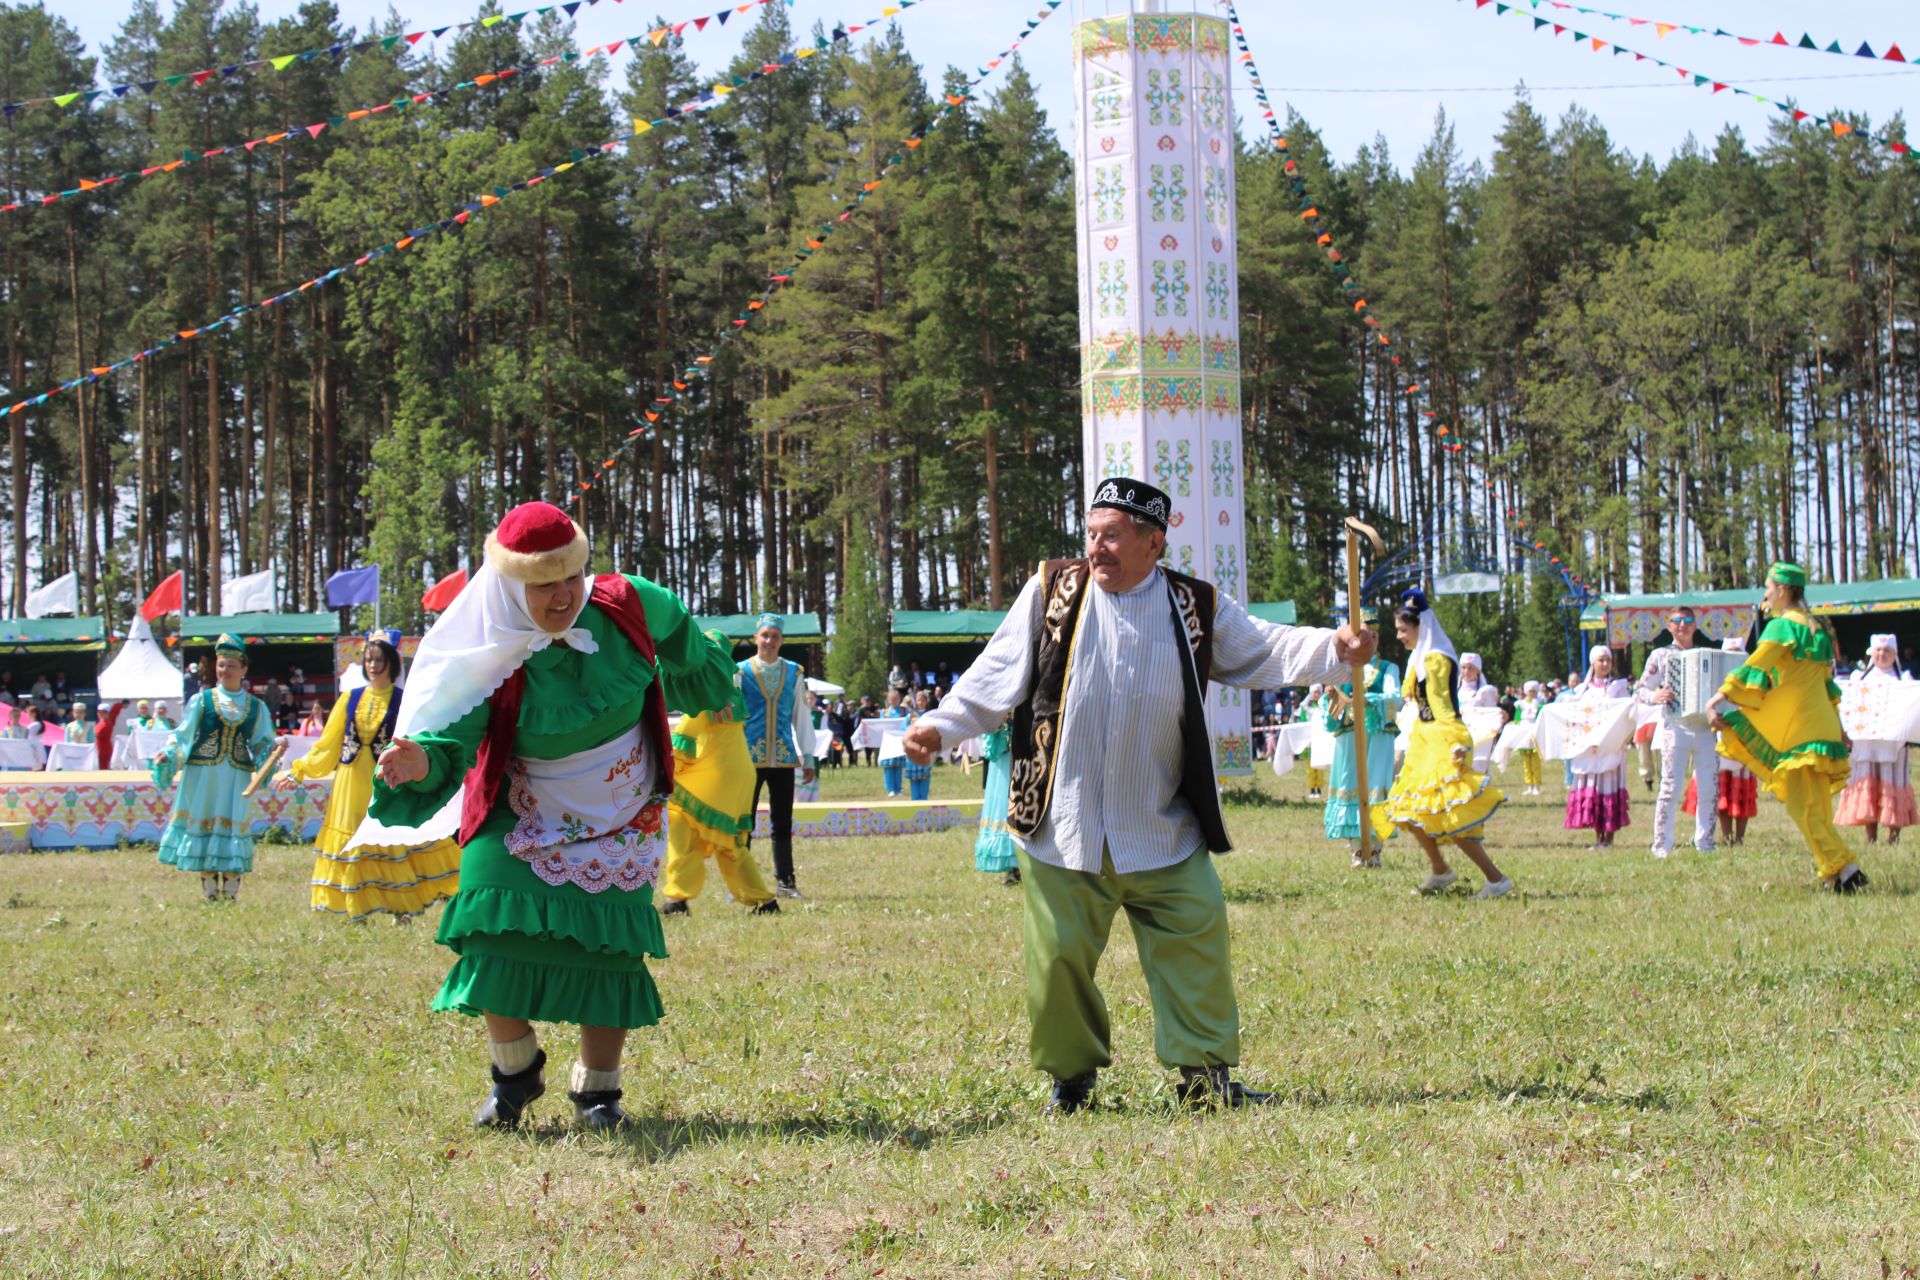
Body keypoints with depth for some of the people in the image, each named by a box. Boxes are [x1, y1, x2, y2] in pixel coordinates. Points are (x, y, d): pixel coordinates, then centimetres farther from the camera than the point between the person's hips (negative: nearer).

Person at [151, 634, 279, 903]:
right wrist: (166, 756, -10)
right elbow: (183, 737, 5)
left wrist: (274, 751, -9)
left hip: (237, 780, 1)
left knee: (234, 830, -1)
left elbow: (262, 744, 12)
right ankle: (209, 896, 6)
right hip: (203, 778, -1)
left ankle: (231, 896, 4)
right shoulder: (201, 701, 5)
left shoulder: (256, 707, 9)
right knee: (204, 828, -1)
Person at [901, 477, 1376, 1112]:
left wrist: (1333, 647, -13)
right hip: (1061, 827, -1)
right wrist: (940, 725, -4)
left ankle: (1205, 1073, 9)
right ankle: (1072, 1075, 19)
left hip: (1162, 832, 1)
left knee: (1196, 939, -2)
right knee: (1059, 954, 0)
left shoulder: (1197, 607, 4)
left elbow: (1263, 651, 4)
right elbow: (996, 676, 7)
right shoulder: (1052, 592, 3)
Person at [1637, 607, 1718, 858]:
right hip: (1675, 730, -3)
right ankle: (1662, 845, -3)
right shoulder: (1660, 656, 8)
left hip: (1706, 730, 3)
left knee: (1710, 789, 1)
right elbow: (1639, 691, 6)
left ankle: (1705, 843, 11)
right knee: (1670, 788, -8)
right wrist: (1654, 697, -15)